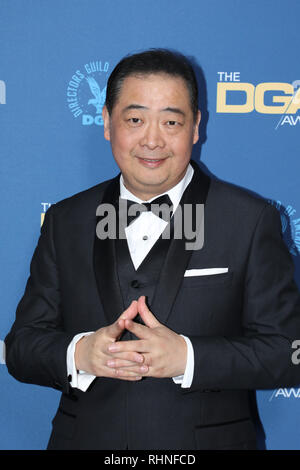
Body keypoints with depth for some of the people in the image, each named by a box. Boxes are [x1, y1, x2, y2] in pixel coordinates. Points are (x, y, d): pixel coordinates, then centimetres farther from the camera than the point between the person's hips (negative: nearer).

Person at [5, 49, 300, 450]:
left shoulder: (250, 218, -6)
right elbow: (22, 345, 1)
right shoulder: (65, 221, 2)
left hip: (208, 440, -2)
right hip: (85, 439, 2)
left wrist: (186, 356, -23)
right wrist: (79, 353, -18)